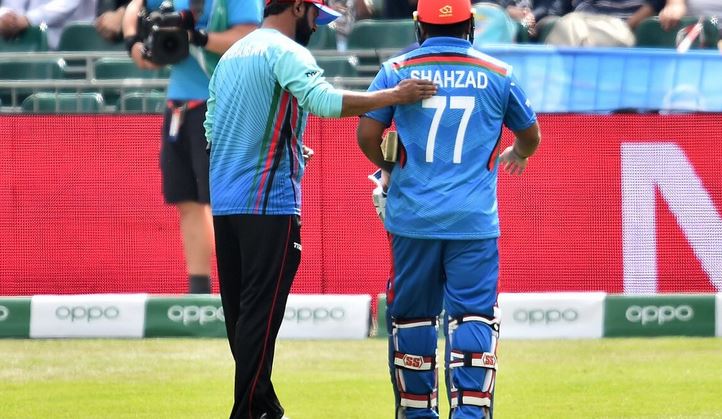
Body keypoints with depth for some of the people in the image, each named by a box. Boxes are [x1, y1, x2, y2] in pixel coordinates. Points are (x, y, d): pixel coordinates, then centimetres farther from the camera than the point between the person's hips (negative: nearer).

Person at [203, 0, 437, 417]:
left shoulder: (231, 56, 18)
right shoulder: (286, 52, -9)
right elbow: (324, 100, -25)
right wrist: (395, 96, -23)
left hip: (224, 206, 9)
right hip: (270, 204, -9)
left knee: (241, 313, 12)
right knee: (260, 314, -8)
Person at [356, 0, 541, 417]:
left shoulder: (398, 69, 3)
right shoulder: (497, 74, 5)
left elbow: (367, 134, -2)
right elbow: (530, 136, 17)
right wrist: (516, 155, 41)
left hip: (412, 215, 1)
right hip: (474, 220, -1)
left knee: (412, 315, 11)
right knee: (474, 316, -3)